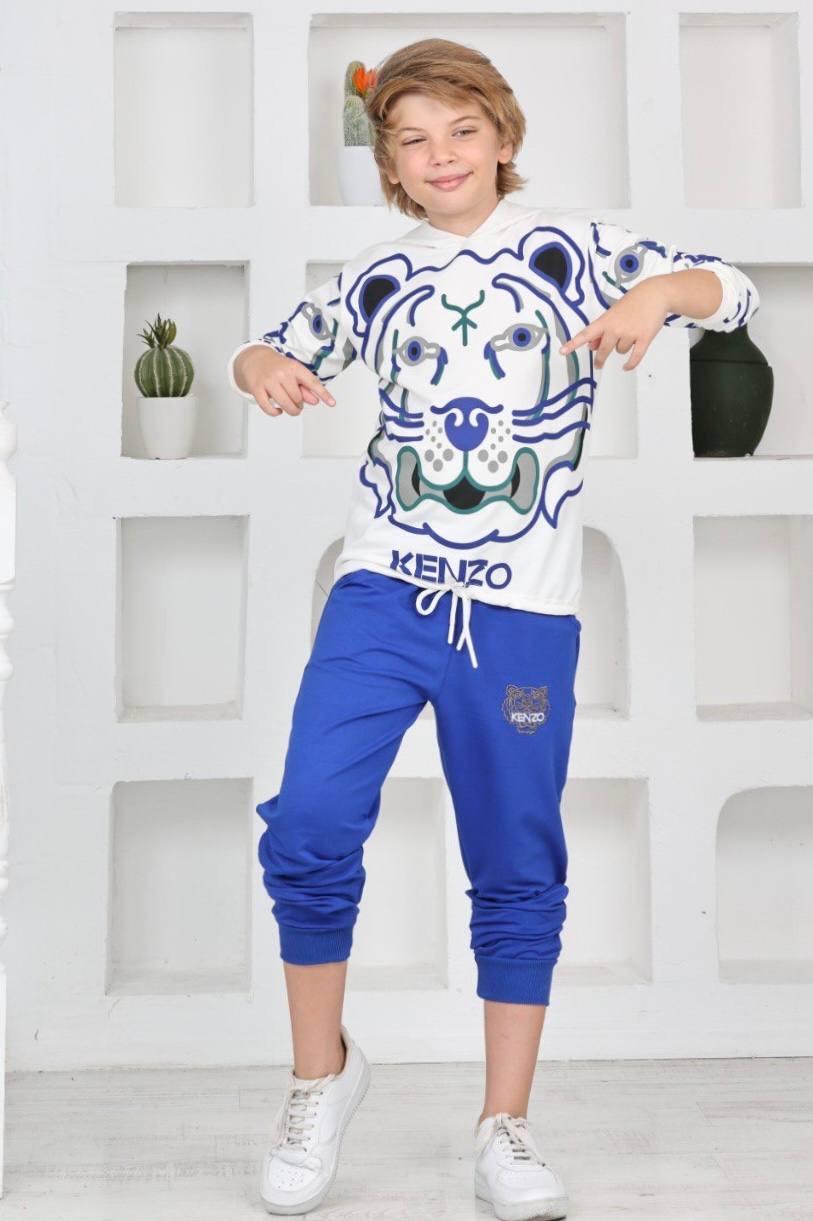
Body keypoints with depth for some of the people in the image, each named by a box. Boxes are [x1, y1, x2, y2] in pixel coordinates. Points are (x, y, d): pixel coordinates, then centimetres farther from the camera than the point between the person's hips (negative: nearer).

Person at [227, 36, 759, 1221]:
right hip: (382, 591, 2)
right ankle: (322, 1074, 13)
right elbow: (279, 349, 24)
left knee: (519, 870, 5)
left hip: (525, 610, -1)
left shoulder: (569, 247, 5)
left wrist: (661, 290, -23)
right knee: (308, 827, -11)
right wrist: (264, 365, -1)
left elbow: (730, 290, 0)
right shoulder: (375, 276, 11)